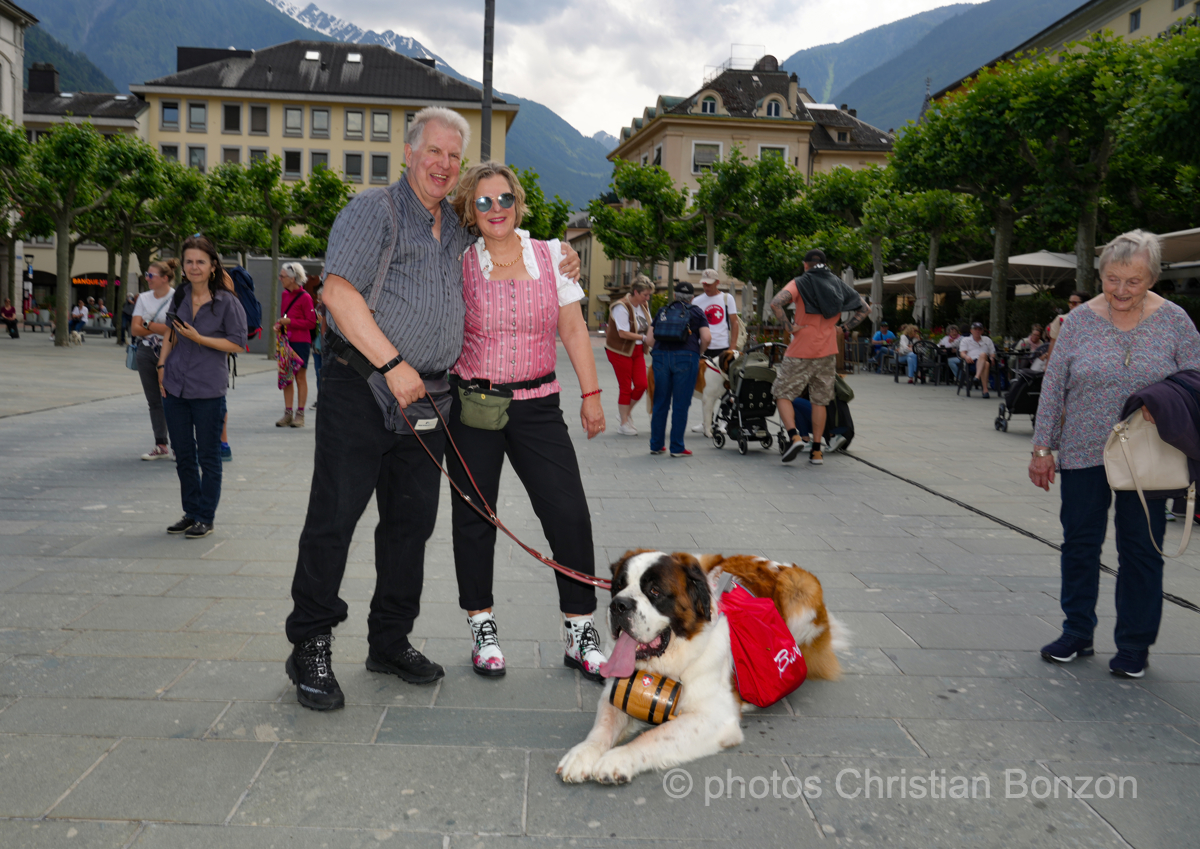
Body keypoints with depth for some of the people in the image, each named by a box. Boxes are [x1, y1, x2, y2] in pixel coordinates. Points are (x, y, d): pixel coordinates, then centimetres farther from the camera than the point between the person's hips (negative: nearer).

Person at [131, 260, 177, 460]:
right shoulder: (144, 298, 10)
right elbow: (135, 329, 4)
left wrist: (147, 324, -8)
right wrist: (160, 328, -8)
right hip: (146, 352, 6)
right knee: (154, 401, 8)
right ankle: (161, 445, 14)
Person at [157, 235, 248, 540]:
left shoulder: (227, 302, -8)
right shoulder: (179, 297, 7)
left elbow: (238, 344, -10)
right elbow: (170, 334, 19)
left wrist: (198, 338, -16)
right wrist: (162, 365, 8)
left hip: (208, 389, -5)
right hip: (175, 388, 5)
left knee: (208, 456, 4)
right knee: (183, 455, 12)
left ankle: (206, 517, 14)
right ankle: (191, 512, 25)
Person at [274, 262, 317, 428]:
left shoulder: (305, 297, -10)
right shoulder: (285, 295, 12)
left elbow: (311, 322, -11)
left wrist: (290, 321, -17)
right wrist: (279, 325, 3)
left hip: (300, 342, -7)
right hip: (286, 341, 7)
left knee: (300, 377, 0)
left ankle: (300, 414, 6)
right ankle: (288, 413, 13)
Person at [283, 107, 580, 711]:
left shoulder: (459, 226, 17)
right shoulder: (373, 210, -2)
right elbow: (338, 293, -13)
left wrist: (558, 260, 16)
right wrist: (392, 364, -18)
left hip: (426, 394, 7)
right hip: (361, 385, -6)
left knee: (412, 521, 9)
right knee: (334, 515, -3)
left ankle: (390, 641, 22)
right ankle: (310, 647, 9)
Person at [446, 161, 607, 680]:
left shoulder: (551, 255, 6)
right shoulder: (459, 265, 1)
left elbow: (573, 329, 8)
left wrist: (591, 394, 5)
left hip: (537, 405, 1)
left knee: (570, 513, -6)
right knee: (474, 517, 5)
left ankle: (581, 635, 6)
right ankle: (482, 629, 22)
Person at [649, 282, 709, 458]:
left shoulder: (662, 311, 19)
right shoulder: (696, 312, 11)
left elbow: (651, 339, 11)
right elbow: (706, 338, -2)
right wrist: (698, 354, 13)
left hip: (661, 356, 3)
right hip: (686, 356, -3)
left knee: (660, 403, 10)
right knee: (680, 404, 1)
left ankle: (656, 445, 16)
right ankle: (677, 448, 3)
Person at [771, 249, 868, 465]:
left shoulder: (800, 283, -5)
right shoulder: (839, 285, 10)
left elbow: (775, 303, -22)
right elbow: (863, 309, 14)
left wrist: (789, 326, -13)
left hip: (800, 352, -4)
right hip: (828, 352, 5)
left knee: (782, 394, 5)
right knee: (819, 401, 12)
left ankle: (795, 436, -15)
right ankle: (816, 451, 12)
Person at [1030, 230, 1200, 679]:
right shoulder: (1079, 321, -2)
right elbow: (1053, 387, 1)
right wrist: (1042, 448, -1)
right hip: (1083, 455, 1)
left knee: (1141, 550, 6)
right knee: (1079, 543, 8)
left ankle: (1134, 644, 20)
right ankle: (1077, 632, 23)